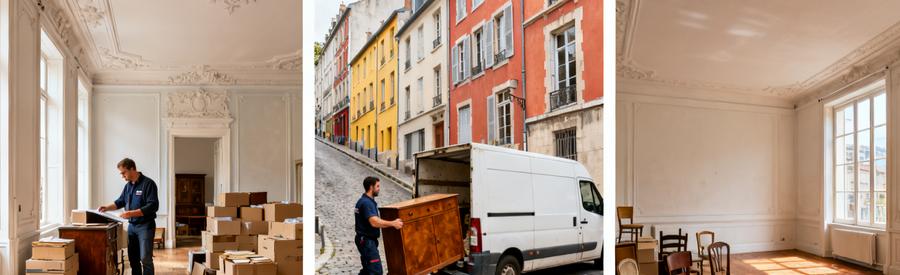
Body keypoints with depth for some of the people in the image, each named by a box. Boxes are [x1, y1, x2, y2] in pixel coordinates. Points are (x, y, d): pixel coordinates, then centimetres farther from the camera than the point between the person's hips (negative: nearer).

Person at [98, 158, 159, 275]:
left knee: (145, 258, -9)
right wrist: (107, 208, 6)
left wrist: (132, 213, -26)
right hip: (131, 225, 8)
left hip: (145, 226, -8)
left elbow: (153, 206, -22)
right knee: (133, 258, 11)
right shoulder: (128, 185, 11)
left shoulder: (148, 183, -14)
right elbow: (120, 202, 24)